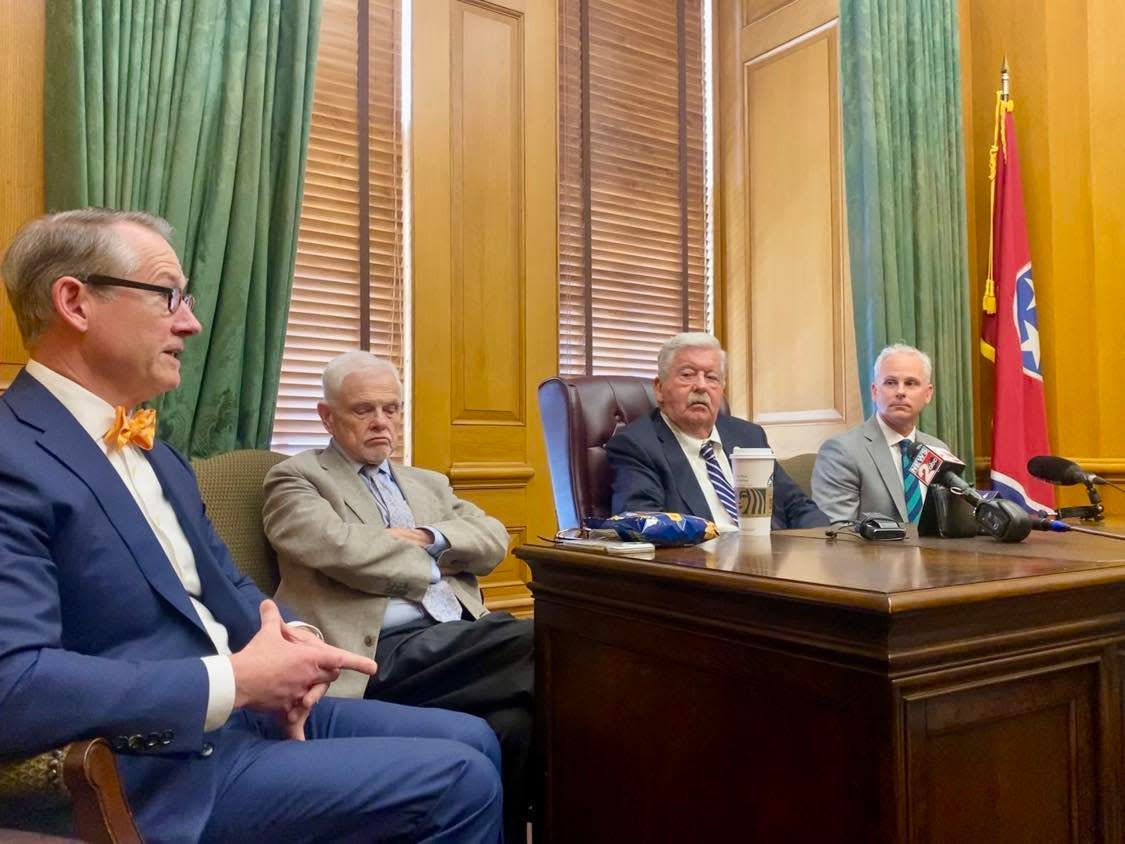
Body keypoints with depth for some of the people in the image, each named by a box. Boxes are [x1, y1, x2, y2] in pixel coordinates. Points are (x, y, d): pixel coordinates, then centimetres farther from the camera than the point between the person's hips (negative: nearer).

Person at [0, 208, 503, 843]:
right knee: (461, 782, -12)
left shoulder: (152, 451, 14)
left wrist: (290, 638, -5)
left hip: (256, 712, 9)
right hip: (170, 770, -9)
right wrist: (236, 680, -23)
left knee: (471, 740, 8)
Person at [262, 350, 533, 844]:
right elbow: (338, 546, -10)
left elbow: (493, 539, 14)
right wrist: (431, 566, 1)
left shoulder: (429, 483, 27)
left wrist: (428, 538, -4)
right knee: (547, 648, -26)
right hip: (385, 651, -6)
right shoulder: (296, 479, 9)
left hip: (462, 635, 6)